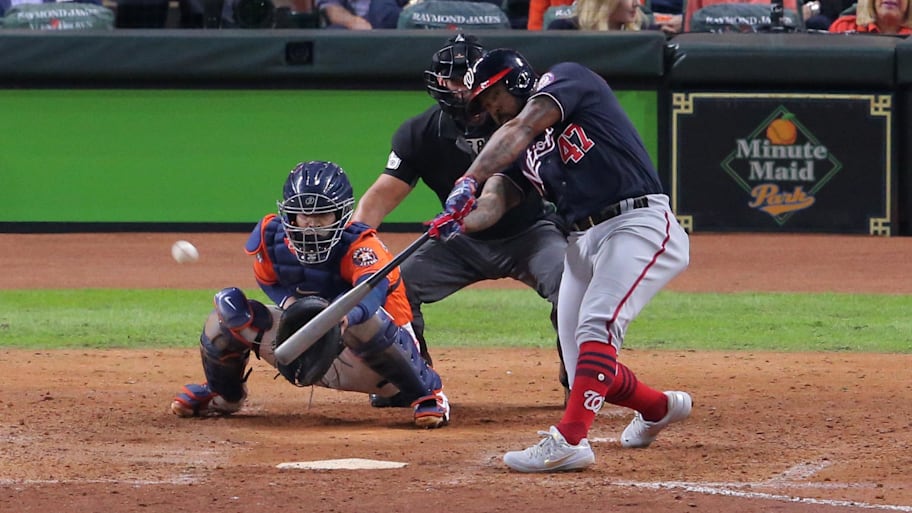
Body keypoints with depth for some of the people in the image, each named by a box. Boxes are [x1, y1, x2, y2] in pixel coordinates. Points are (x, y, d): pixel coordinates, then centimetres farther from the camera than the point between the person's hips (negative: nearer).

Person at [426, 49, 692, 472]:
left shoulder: (568, 79, -2)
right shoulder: (522, 151, 18)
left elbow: (521, 128, -19)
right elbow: (495, 202, 5)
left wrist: (468, 181, -32)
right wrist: (461, 222, -19)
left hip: (637, 226, -9)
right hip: (583, 242, 9)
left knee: (596, 327, -27)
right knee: (586, 368, 6)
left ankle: (569, 439, -35)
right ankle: (659, 408, 32)